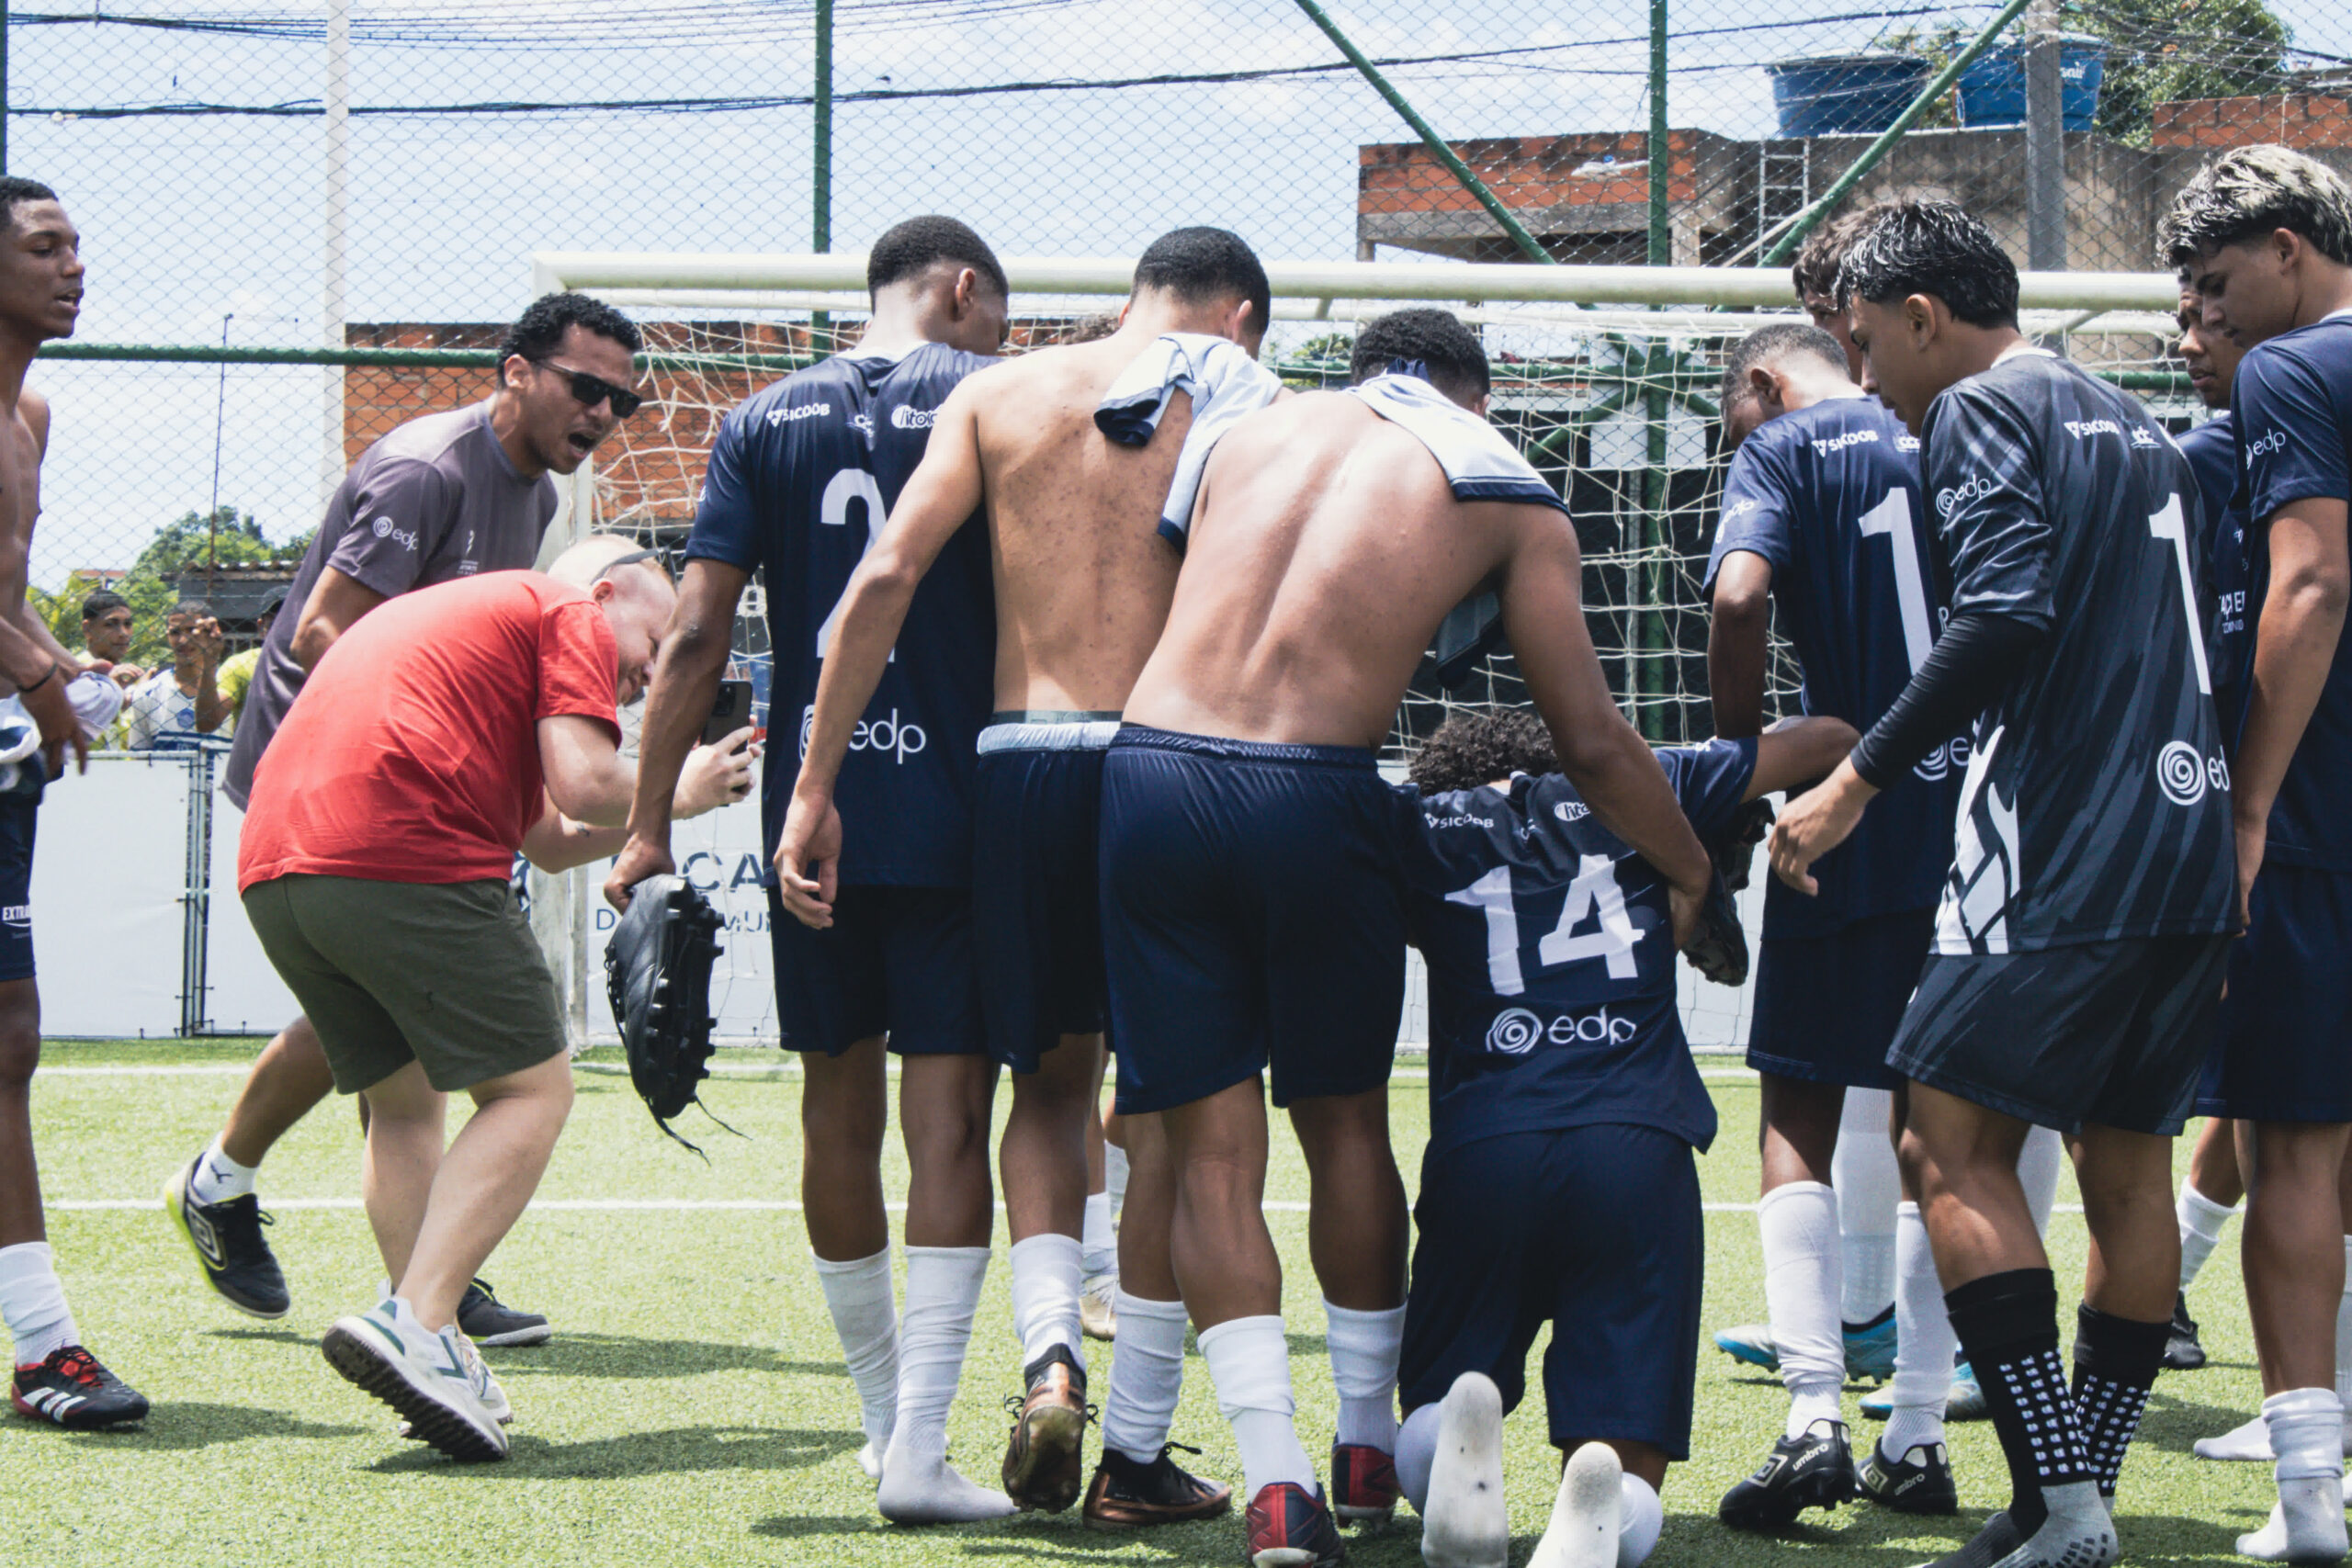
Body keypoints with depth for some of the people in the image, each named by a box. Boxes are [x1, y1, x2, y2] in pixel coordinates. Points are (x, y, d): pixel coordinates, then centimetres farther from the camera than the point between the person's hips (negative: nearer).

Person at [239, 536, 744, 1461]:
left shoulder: (455, 614, 37)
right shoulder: (574, 617, 10)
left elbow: (550, 841, 36)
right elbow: (585, 785, -6)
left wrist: (680, 791, 31)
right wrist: (674, 795, 14)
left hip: (271, 865, 9)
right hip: (407, 859, -9)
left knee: (402, 1100, 20)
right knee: (531, 1091, 0)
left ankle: (432, 1355, 10)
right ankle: (416, 1324, -15)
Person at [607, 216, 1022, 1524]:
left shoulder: (766, 422, 8)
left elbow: (698, 633, 2)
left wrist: (649, 822, 4)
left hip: (810, 812, 4)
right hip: (958, 814, -4)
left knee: (839, 1106, 14)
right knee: (949, 1111, -2)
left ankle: (887, 1415, 27)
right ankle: (921, 1449, -9)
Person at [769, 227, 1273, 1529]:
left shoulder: (999, 393, 11)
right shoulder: (1233, 391, 4)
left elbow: (888, 575, 0)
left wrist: (814, 788, 0)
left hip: (1016, 755, 3)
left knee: (1049, 1084, 20)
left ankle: (1049, 1359, -3)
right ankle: (1136, 1452, 12)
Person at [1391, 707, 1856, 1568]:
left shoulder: (1420, 822, 17)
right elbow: (1828, 738, 31)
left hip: (1482, 1151, 0)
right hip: (1639, 1145, 0)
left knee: (1428, 1415, 18)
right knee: (1624, 1485, 5)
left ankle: (1458, 1447, -21)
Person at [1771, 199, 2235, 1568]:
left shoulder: (1980, 412, -3)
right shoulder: (2136, 425, 23)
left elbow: (2008, 615, -17)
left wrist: (1858, 777, -15)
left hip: (2064, 851, -9)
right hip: (2195, 844, 9)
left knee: (1954, 1149, -6)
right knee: (2128, 1168, 12)